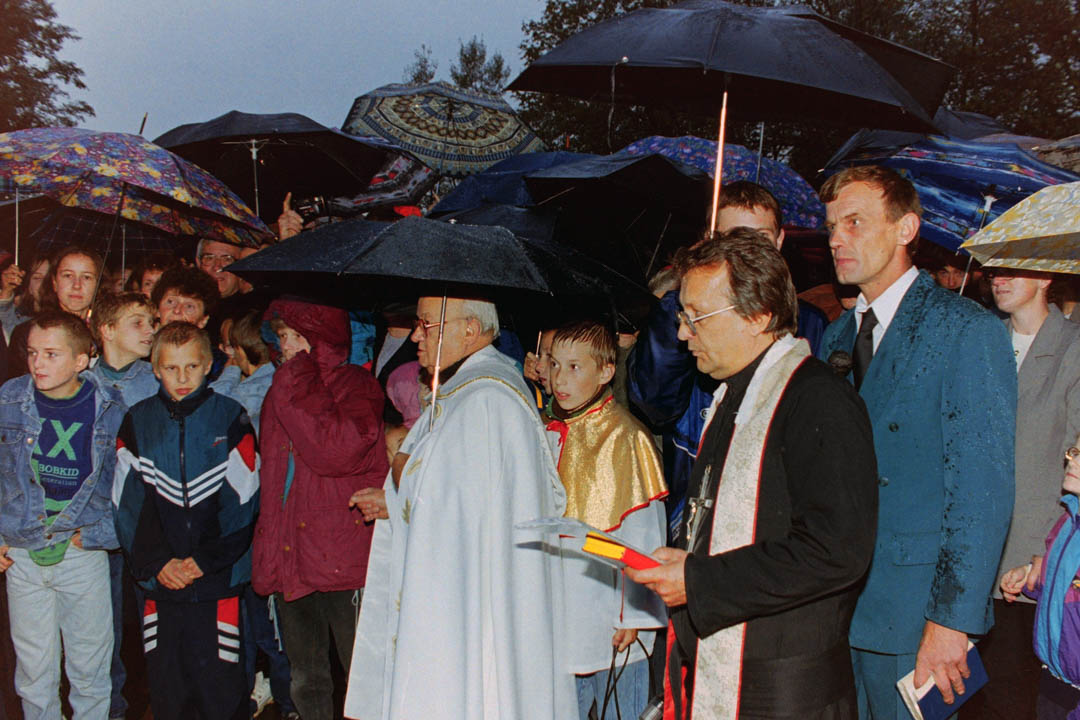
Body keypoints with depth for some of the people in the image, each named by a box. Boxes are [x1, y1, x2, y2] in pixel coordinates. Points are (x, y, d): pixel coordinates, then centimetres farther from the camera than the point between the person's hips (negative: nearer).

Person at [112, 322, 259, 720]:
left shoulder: (230, 418, 0)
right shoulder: (138, 422, 6)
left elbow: (242, 498, -4)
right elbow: (127, 502, 2)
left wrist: (204, 561, -10)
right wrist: (157, 562, -9)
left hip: (218, 578, -2)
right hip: (159, 581, 2)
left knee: (218, 683, 1)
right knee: (165, 683, 8)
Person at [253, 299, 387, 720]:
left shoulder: (355, 385, -5)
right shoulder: (280, 392, 15)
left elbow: (337, 450, -23)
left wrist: (297, 386, -15)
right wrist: (268, 550, 15)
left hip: (342, 558, -7)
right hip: (290, 557, 7)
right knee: (306, 681, 15)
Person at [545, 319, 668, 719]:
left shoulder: (624, 438, -11)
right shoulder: (552, 435, 10)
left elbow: (642, 533, -13)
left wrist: (635, 616, -14)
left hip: (612, 624, -6)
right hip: (561, 619, 6)